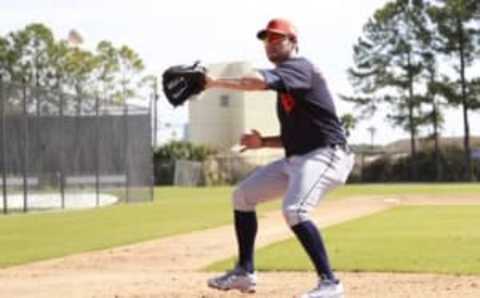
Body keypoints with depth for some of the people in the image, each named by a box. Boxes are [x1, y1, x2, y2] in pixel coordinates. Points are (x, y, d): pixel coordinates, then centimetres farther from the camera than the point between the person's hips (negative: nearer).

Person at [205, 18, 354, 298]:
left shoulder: (299, 66, -10)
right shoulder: (284, 84, 19)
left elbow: (258, 81, -29)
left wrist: (215, 82, -24)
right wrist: (263, 142, 8)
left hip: (325, 154, -10)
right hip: (296, 159, 10)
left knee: (294, 210, -31)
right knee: (243, 194, 13)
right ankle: (245, 272, 19)